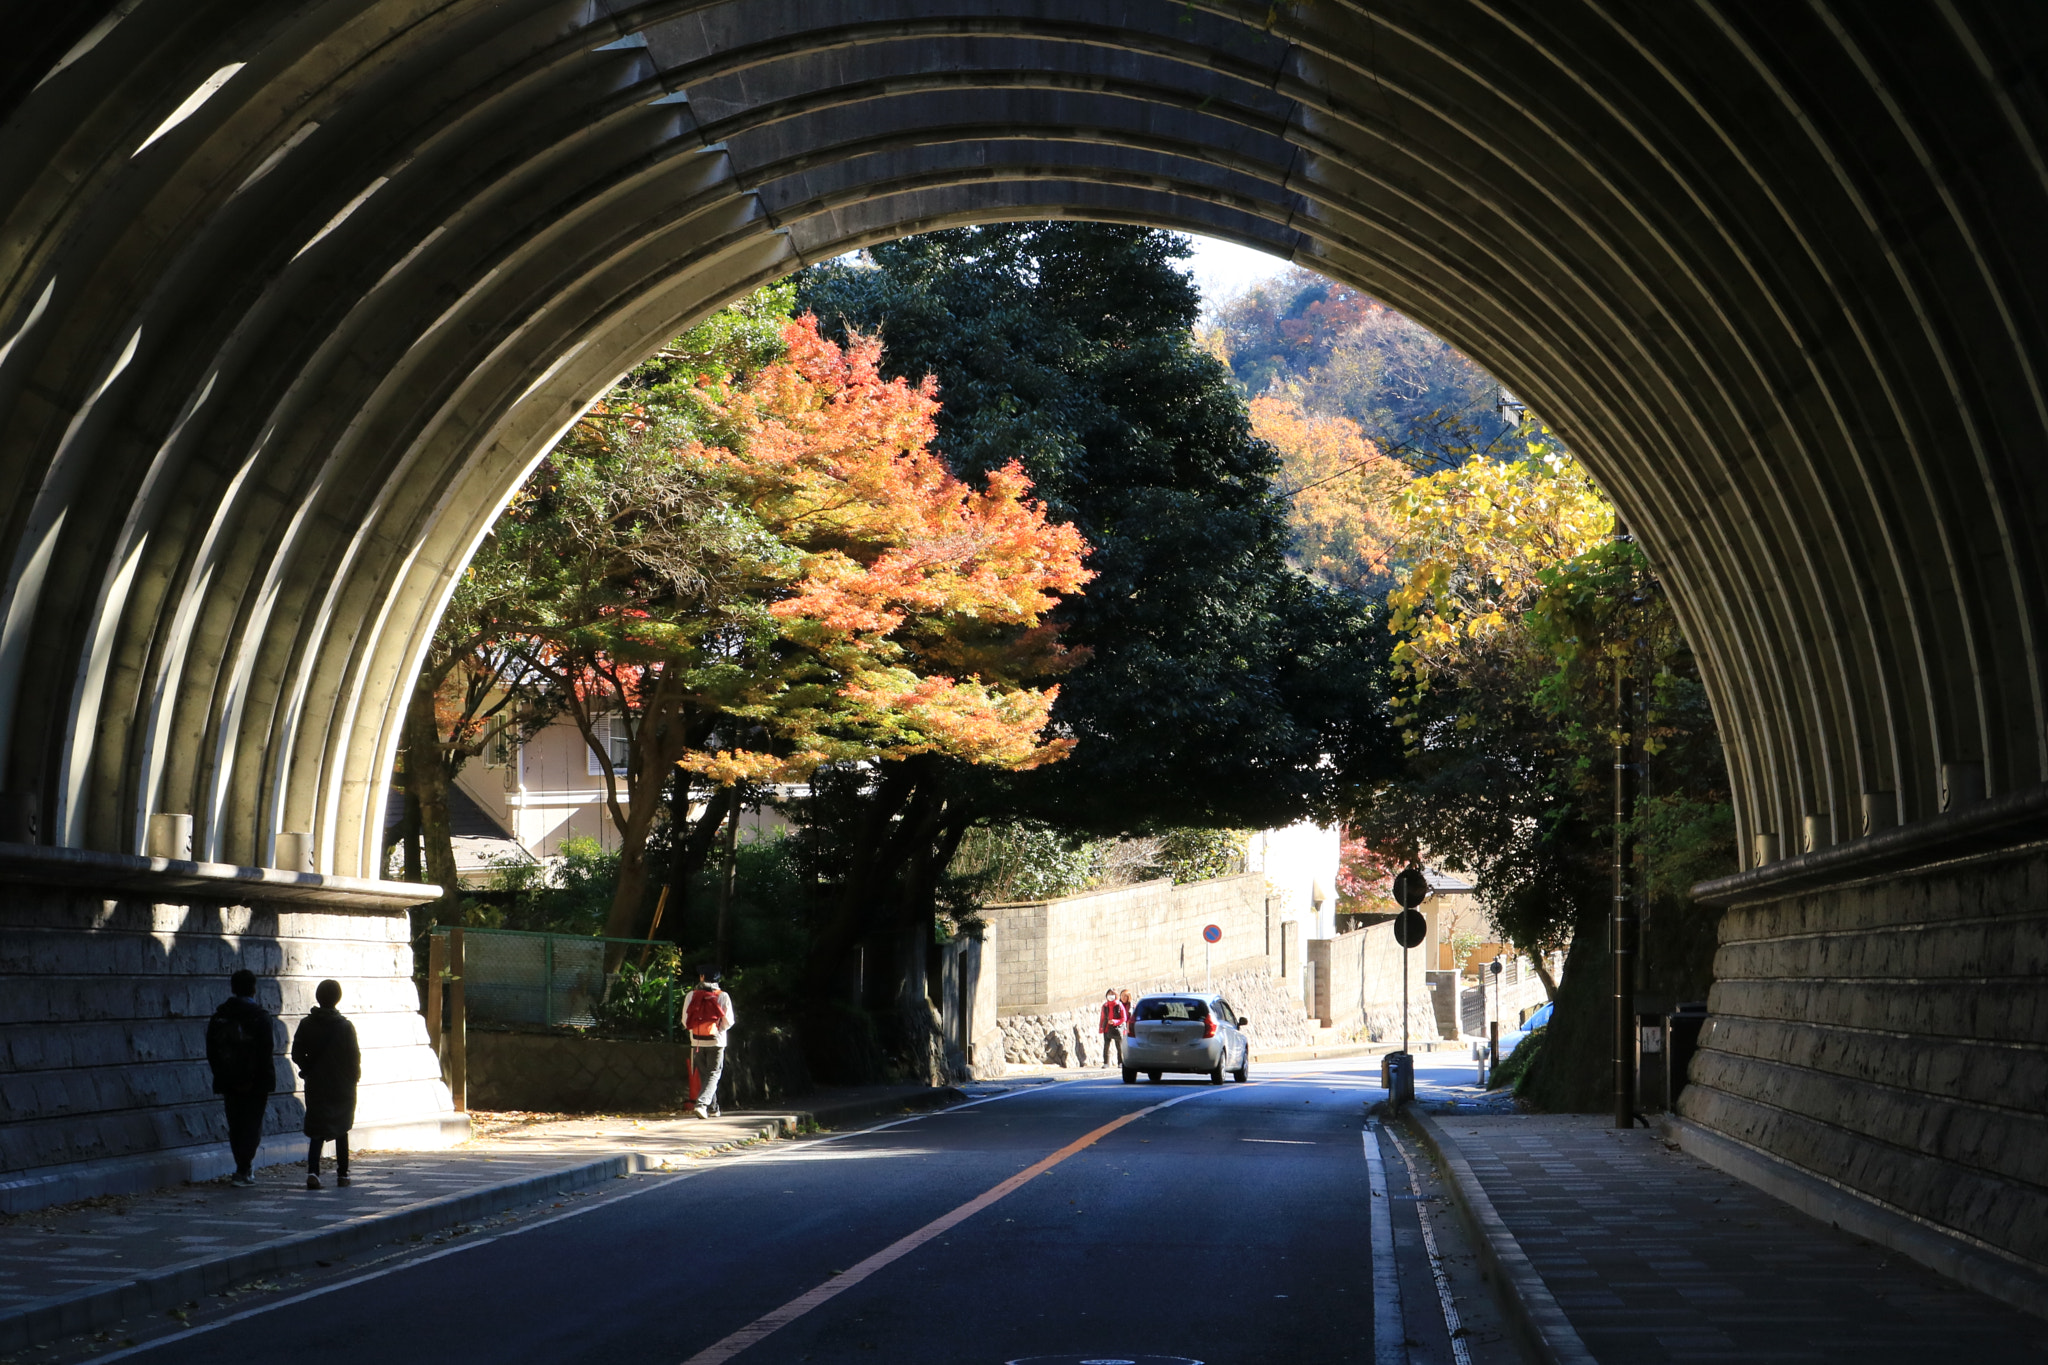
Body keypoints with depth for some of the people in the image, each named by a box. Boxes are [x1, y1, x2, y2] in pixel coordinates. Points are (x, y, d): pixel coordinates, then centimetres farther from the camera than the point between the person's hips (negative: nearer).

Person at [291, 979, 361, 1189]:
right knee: (341, 1130, 15)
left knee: (317, 1132, 2)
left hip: (316, 1086, 1)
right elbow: (354, 1057, -8)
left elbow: (297, 1055, -3)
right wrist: (353, 1077, 8)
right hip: (342, 1087, -1)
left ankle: (313, 1171, -17)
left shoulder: (307, 1025, -4)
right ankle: (342, 1174, 18)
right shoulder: (345, 1026, -10)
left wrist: (309, 1071, 13)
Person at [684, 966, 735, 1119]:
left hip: (697, 1042, 2)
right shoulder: (722, 996, -5)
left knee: (703, 1075, 13)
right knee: (713, 1075, 3)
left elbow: (685, 1019, 0)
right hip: (716, 1041, -2)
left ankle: (712, 1109, 17)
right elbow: (728, 1022, -5)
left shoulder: (692, 995, -1)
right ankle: (702, 1103, -17)